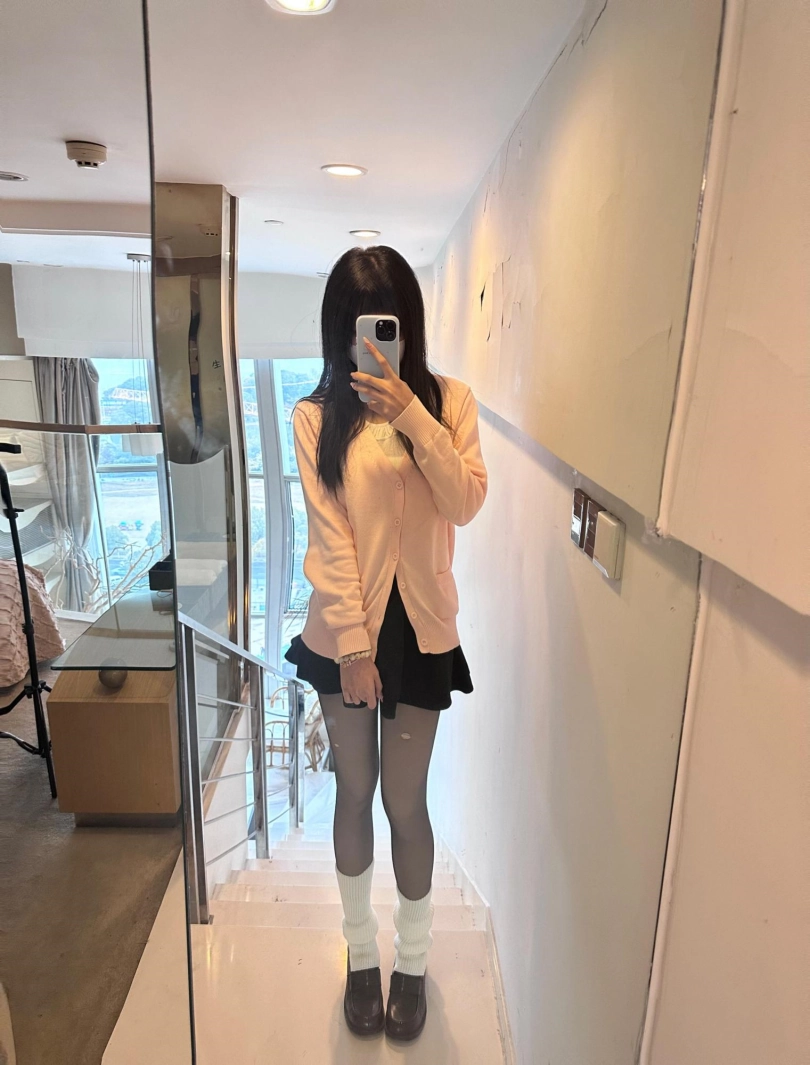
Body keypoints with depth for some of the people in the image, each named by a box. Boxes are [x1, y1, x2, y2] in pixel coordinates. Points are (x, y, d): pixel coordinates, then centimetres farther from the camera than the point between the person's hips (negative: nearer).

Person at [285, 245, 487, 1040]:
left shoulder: (447, 399, -1)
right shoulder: (316, 415, -4)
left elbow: (466, 505, -14)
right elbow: (328, 536, -10)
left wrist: (412, 416, -24)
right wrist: (353, 643, -12)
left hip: (419, 629, 0)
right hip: (344, 630, 0)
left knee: (405, 801, 10)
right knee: (355, 793, 15)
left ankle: (413, 962, 36)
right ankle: (361, 955, 39)